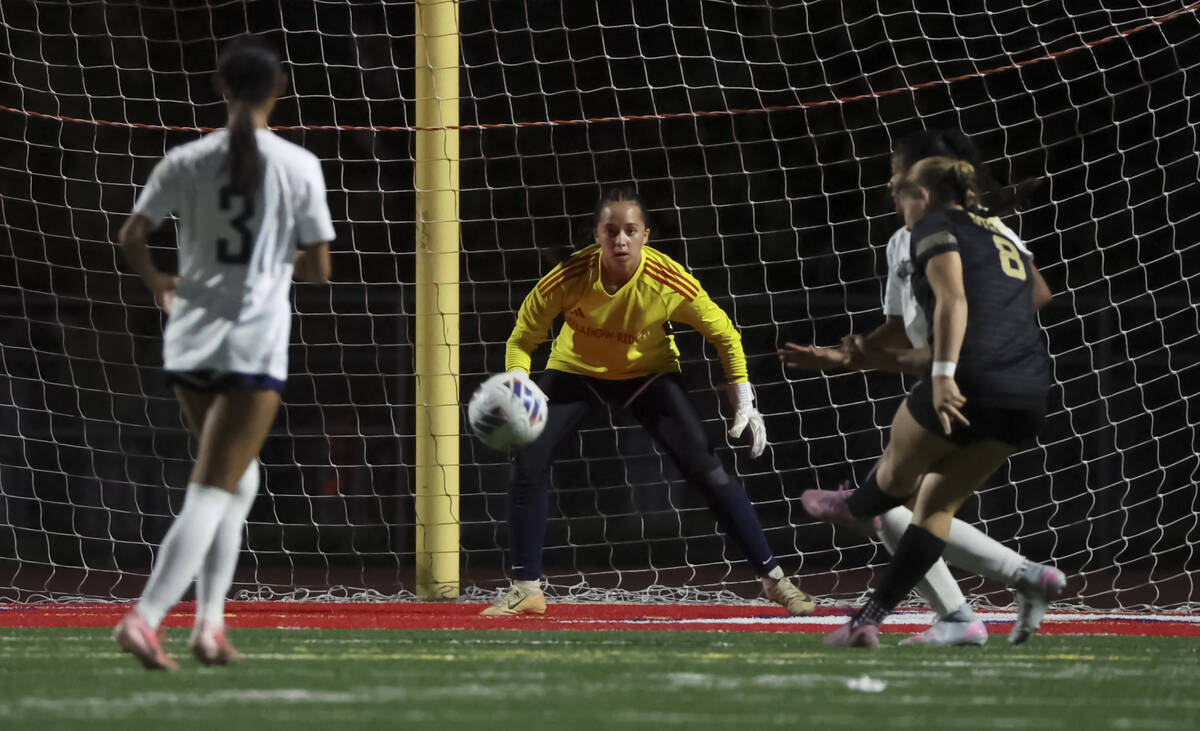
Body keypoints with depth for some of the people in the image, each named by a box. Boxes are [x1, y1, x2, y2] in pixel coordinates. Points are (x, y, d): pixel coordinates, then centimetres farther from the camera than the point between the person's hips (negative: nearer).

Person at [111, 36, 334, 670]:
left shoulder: (187, 161, 0)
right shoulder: (299, 166, -5)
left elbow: (131, 236, -4)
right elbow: (318, 269, -3)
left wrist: (156, 281, 16)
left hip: (190, 342, 4)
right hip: (255, 345, -4)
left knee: (238, 477, 22)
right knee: (211, 491, -4)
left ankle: (210, 618, 13)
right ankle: (146, 615, -20)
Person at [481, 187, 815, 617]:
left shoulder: (670, 282, -28)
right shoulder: (569, 277, -28)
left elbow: (724, 334, -10)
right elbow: (522, 337, -13)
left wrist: (744, 401, -12)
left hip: (650, 376, -1)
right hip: (576, 373, 1)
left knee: (708, 471, -13)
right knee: (528, 463, -17)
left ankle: (773, 579, -2)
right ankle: (525, 588, -4)